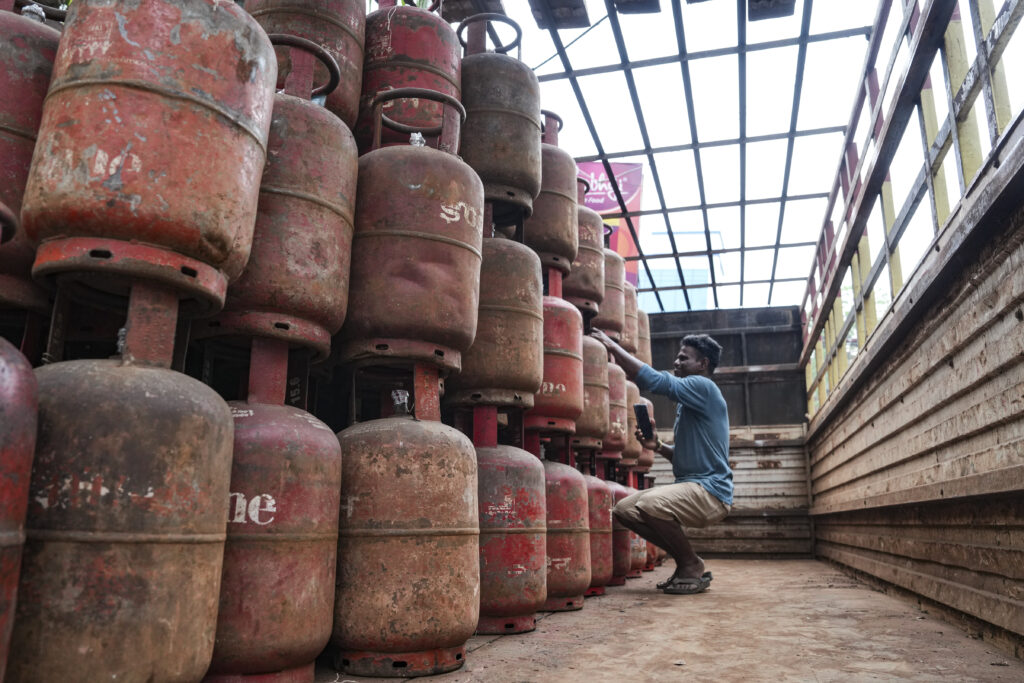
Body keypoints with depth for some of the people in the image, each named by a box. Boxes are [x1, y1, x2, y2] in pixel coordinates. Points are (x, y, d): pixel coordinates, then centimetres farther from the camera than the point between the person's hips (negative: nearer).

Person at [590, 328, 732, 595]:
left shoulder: (703, 387, -9)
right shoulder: (688, 402, 21)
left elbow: (652, 379, -22)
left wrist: (611, 345, -15)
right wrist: (658, 446, 7)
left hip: (710, 491, -10)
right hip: (688, 486, 10)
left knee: (649, 505, -34)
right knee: (624, 510, 2)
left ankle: (692, 567, -9)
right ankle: (687, 562, 10)